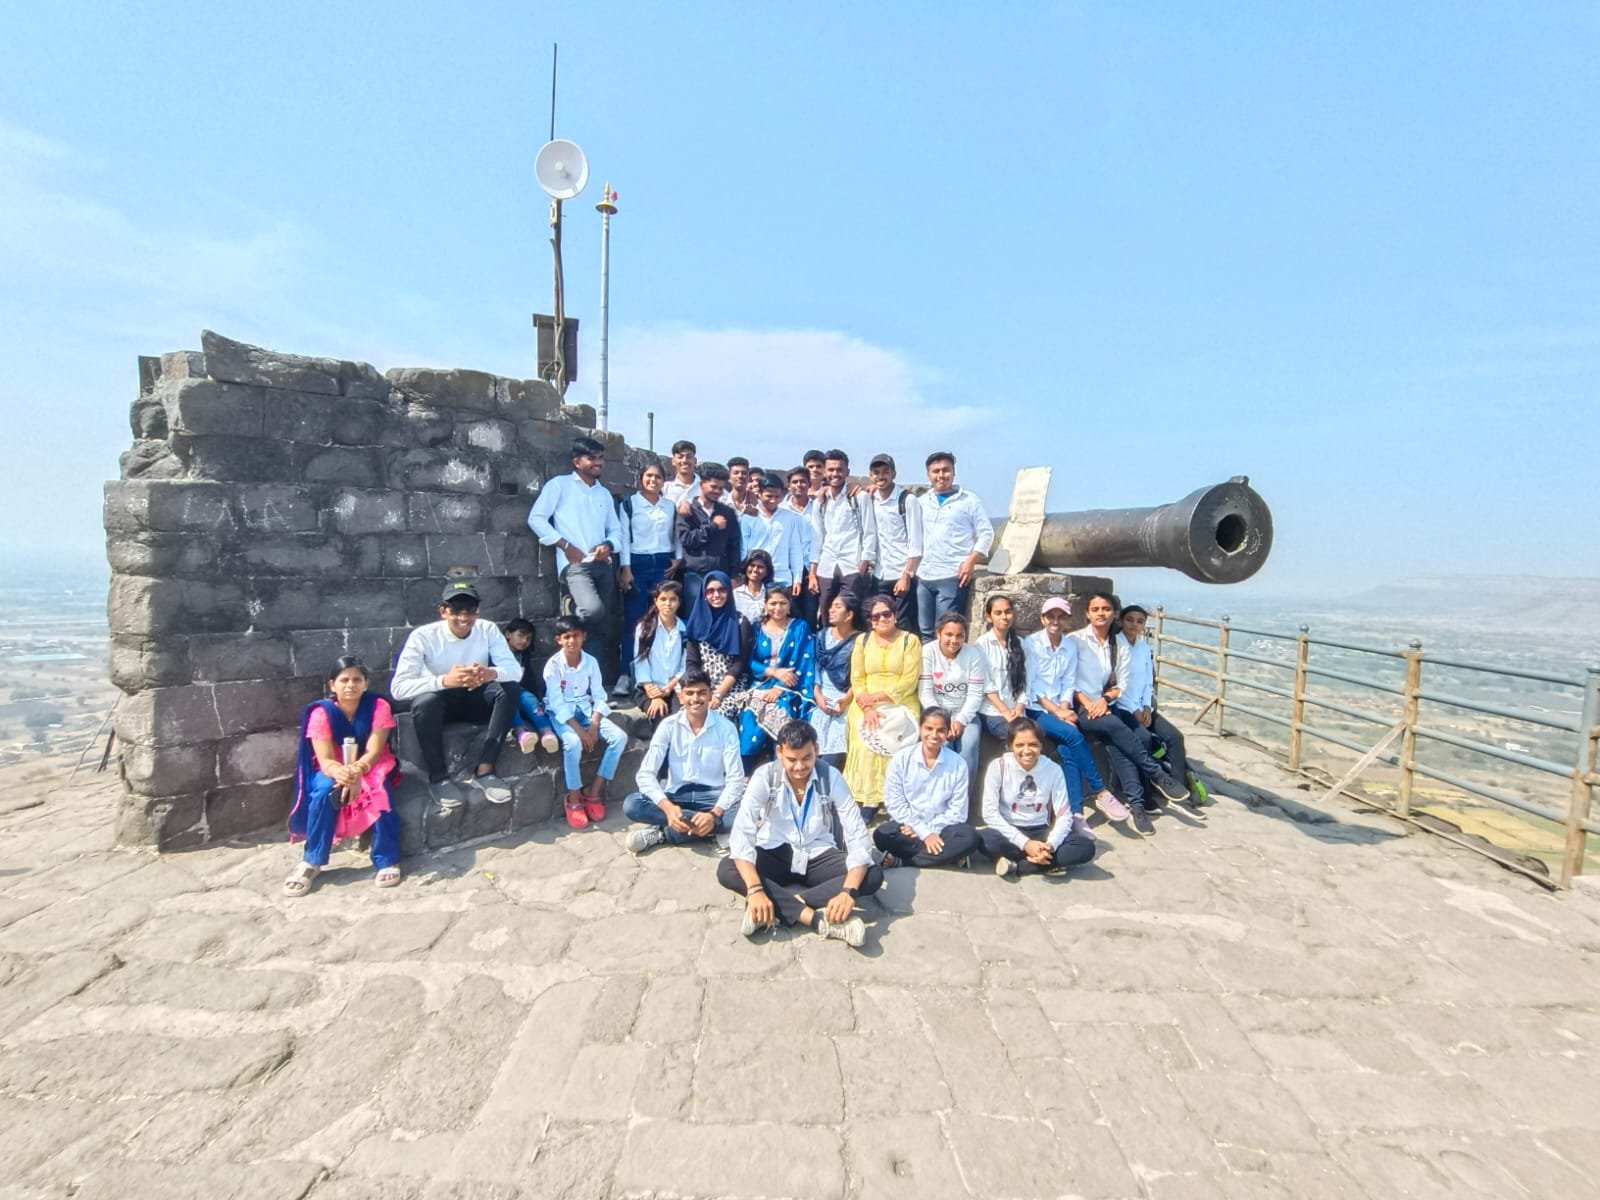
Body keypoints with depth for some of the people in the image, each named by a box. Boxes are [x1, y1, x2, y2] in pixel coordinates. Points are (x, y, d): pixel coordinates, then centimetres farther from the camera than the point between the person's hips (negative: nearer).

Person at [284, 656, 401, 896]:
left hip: (370, 766, -1)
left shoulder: (378, 706, -16)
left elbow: (374, 752, -19)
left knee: (379, 790, -32)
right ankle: (311, 862, -13)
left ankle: (387, 860, -20)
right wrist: (340, 773, -44)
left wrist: (357, 771, -41)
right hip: (333, 769, 1)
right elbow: (325, 760, -20)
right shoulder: (321, 712, -15)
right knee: (323, 791, -30)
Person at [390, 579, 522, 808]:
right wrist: (444, 680, -45)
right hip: (440, 701, -2)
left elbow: (515, 670, -20)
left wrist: (490, 673, -43)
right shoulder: (423, 636, -21)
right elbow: (398, 687, -29)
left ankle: (484, 769, -20)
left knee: (509, 688, -26)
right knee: (425, 701, -36)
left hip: (475, 700, 3)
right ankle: (439, 776, -16)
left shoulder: (488, 630, -13)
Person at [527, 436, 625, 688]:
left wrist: (608, 545, -3)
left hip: (603, 564, 6)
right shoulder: (559, 485, 5)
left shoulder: (604, 494, 23)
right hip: (575, 564, -6)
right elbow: (536, 519, -3)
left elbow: (616, 529, 20)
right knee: (593, 610, -32)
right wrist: (565, 546, -10)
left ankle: (609, 684, 8)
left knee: (611, 625, 1)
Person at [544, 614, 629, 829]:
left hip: (586, 710, 4)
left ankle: (594, 790, -8)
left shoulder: (591, 662, -1)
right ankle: (573, 798, -14)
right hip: (563, 713, -4)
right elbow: (557, 703, -17)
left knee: (619, 737, -17)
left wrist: (594, 725, -16)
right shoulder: (553, 665, -12)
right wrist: (579, 730, -24)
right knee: (573, 743, -35)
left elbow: (599, 696, 0)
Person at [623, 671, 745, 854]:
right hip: (676, 795, 1)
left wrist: (714, 814, -31)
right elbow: (645, 774, -13)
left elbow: (735, 779, -13)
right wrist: (668, 808, -31)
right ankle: (706, 829, -24)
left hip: (712, 796, -1)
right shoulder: (668, 726, -7)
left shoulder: (726, 728, -9)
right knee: (631, 805, -26)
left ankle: (661, 833, -23)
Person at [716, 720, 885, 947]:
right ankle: (818, 918, -35)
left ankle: (781, 905, -30)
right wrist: (755, 889, -42)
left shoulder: (831, 777, -15)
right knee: (726, 871, -30)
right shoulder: (764, 777, -17)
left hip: (819, 857, 1)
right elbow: (742, 834, -27)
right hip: (776, 857, -1)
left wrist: (849, 891, -37)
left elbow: (858, 836, -20)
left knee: (873, 876, -26)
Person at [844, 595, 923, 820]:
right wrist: (867, 708, -12)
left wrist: (878, 696, -14)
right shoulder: (862, 640, 12)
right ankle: (868, 799, -19)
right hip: (866, 704, 2)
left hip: (900, 703, -2)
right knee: (867, 735, -25)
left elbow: (909, 682, -5)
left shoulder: (910, 640, 4)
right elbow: (857, 679, 4)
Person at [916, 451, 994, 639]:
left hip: (953, 577, -4)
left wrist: (971, 561, -11)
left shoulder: (969, 500, 2)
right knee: (925, 632, 8)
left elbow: (986, 533, 0)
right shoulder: (922, 501, 14)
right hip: (924, 576, 5)